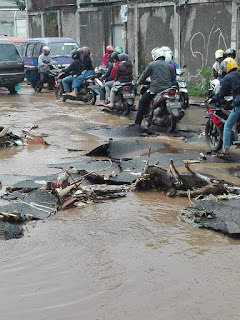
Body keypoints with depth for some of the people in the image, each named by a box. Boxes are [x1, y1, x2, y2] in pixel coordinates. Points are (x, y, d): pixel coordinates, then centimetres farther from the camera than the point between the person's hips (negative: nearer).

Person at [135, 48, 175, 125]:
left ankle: (137, 123, 6)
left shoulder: (152, 65, 4)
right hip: (167, 90, 4)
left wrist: (138, 82, 29)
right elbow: (173, 78, 19)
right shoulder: (170, 66, 13)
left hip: (155, 89, -3)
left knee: (142, 102, 11)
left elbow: (144, 75, 11)